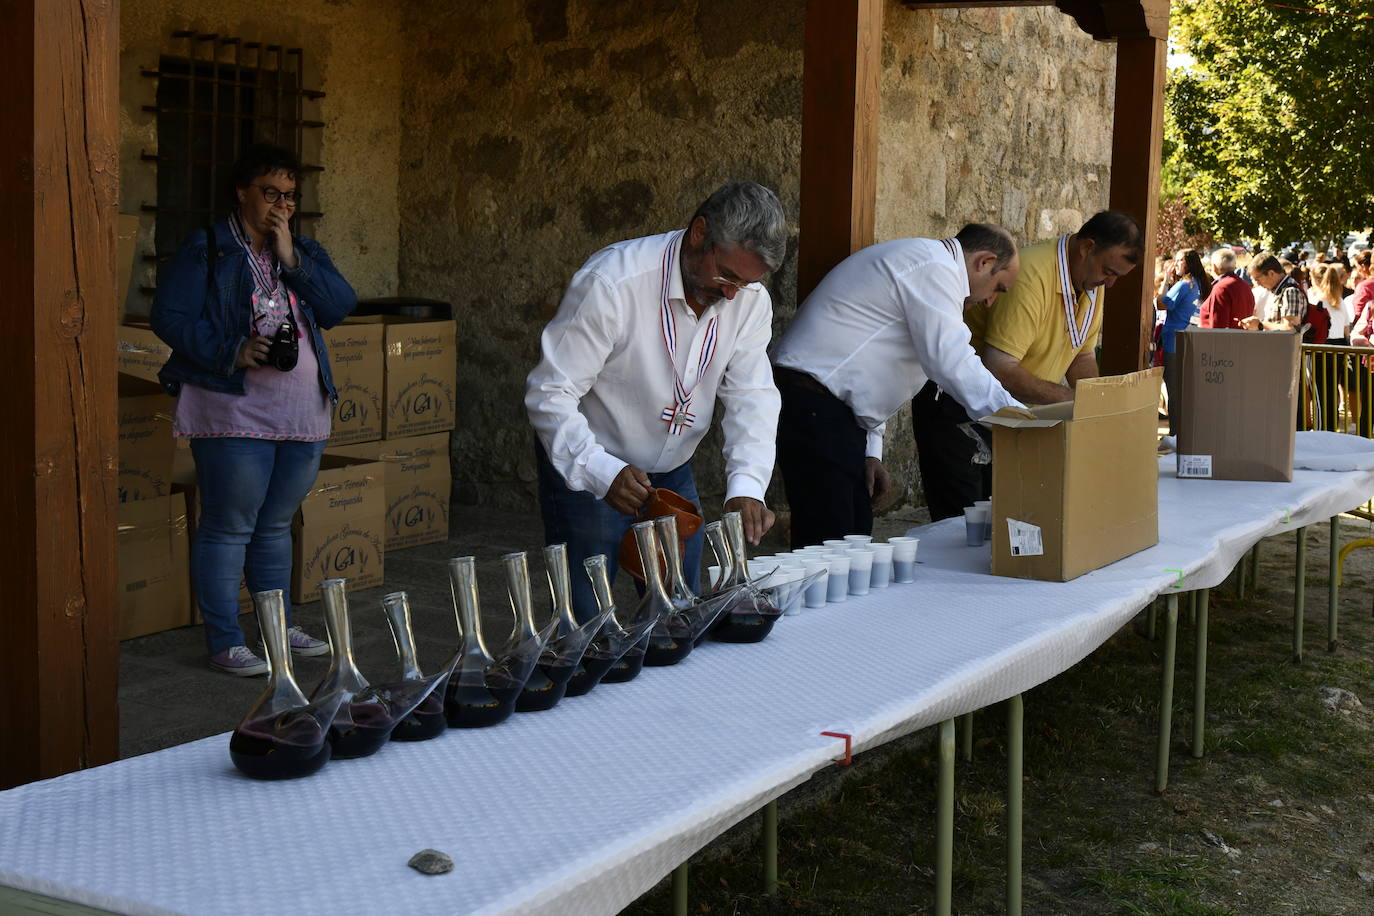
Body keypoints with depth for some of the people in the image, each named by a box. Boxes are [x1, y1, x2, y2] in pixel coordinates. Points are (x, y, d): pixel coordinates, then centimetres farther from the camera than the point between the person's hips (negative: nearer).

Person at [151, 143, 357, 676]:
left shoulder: (306, 252, 15)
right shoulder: (206, 250, -2)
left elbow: (340, 307, 0)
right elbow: (170, 317, -10)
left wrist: (291, 258, -8)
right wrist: (233, 351, -20)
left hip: (303, 415, 6)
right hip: (234, 409, -6)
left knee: (275, 524, 16)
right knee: (228, 527, -4)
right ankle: (225, 643, 2)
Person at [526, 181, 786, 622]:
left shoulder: (750, 299, -9)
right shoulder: (611, 283, -27)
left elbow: (752, 398, -9)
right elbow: (550, 394, -26)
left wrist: (746, 487, -26)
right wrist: (602, 473, -39)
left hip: (672, 473, 5)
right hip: (585, 471, -5)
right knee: (587, 629, -2)